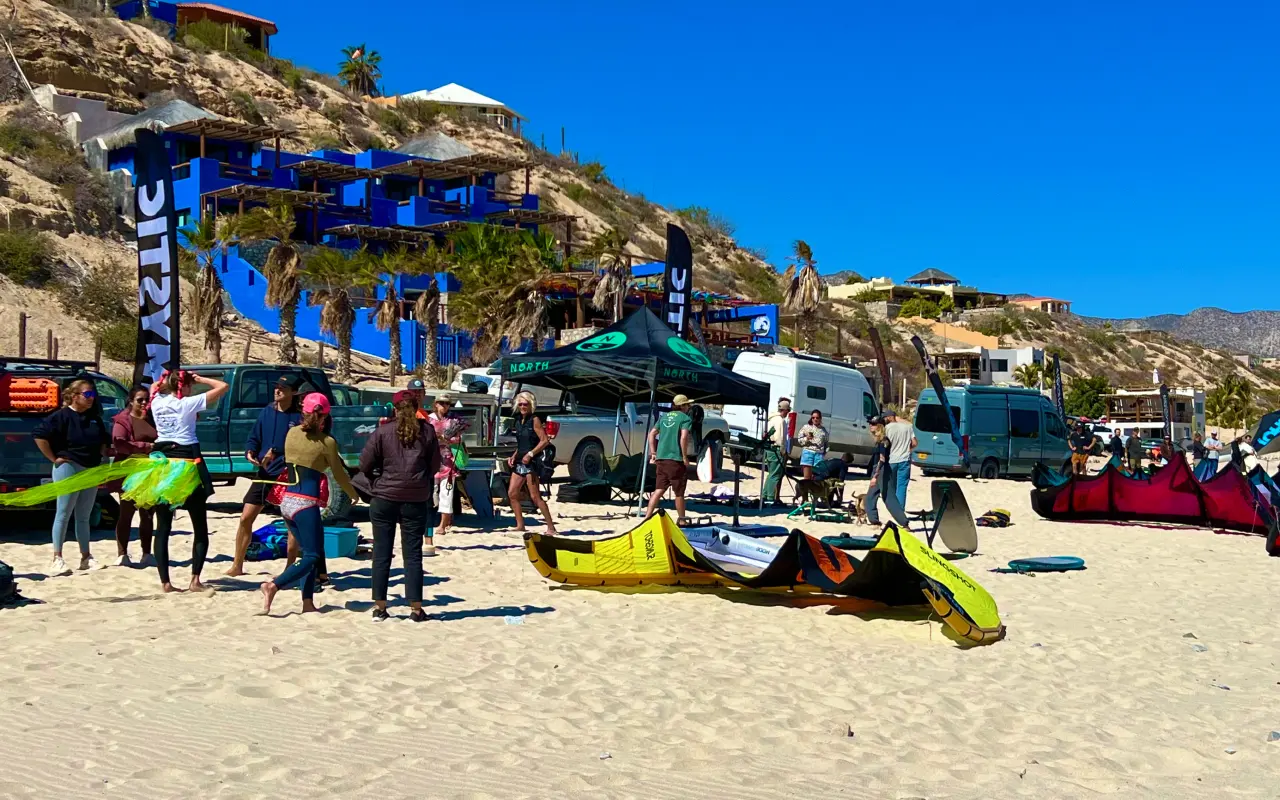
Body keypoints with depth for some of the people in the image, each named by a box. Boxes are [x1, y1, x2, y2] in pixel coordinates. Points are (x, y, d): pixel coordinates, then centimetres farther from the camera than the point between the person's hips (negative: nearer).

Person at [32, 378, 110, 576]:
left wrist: (101, 456, 11)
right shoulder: (62, 416, -10)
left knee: (84, 516, 11)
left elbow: (105, 440, 26)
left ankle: (86, 557, 16)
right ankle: (57, 559, -3)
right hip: (69, 468, -7)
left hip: (92, 471, 7)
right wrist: (53, 458, -15)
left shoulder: (94, 418, 12)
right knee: (64, 514, -5)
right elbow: (39, 434, -18)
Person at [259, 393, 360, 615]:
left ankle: (307, 603, 10)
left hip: (287, 502, 6)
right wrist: (354, 494, 20)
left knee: (311, 552, 16)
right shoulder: (326, 442, -7)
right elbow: (339, 474, 4)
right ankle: (273, 585, -20)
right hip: (306, 504, -6)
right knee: (311, 556, -1)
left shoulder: (291, 433, 6)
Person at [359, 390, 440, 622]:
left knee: (382, 553, 9)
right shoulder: (427, 431, 0)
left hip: (384, 498, -1)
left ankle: (379, 607, 11)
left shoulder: (383, 431, -4)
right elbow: (435, 466, 6)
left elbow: (365, 465, -3)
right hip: (417, 501, 1)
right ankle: (416, 609, 6)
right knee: (413, 555, 6)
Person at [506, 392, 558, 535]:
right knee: (512, 493, 5)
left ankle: (551, 528, -6)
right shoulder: (518, 421, 15)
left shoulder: (534, 420, -7)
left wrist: (530, 454, -21)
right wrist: (513, 457, 9)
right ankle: (520, 525, 14)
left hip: (531, 463, -8)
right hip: (519, 463, 8)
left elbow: (545, 440, -14)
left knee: (535, 496, -10)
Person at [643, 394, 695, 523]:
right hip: (676, 459, -6)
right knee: (679, 492, 7)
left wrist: (653, 453, 15)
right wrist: (685, 457, -13)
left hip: (661, 458, 6)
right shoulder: (685, 419, -5)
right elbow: (684, 438, -19)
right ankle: (681, 520, 18)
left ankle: (647, 516, -1)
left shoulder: (664, 417, 15)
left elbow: (652, 434, 14)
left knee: (659, 489, 9)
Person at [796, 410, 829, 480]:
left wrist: (825, 452, 9)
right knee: (807, 477, -5)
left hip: (819, 454, 2)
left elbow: (826, 443, 22)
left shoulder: (823, 430, 15)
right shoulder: (806, 427, 6)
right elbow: (799, 439, 6)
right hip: (808, 452, -2)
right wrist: (806, 438, -12)